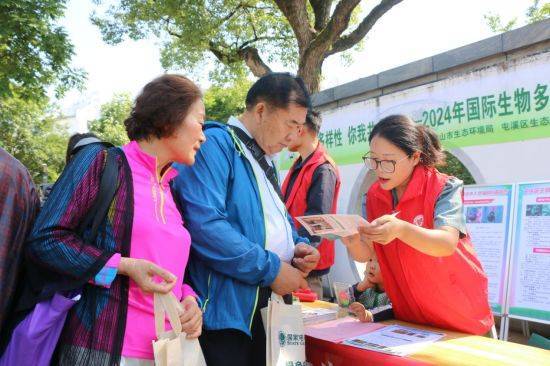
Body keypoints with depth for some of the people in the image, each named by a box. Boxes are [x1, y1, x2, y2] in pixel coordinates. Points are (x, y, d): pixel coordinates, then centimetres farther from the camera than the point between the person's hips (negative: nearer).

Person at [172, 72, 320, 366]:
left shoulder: (265, 160, 16)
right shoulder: (216, 145, -14)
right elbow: (204, 224, -27)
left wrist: (297, 247, 2)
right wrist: (271, 270, -20)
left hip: (267, 308, 9)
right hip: (227, 310, -9)